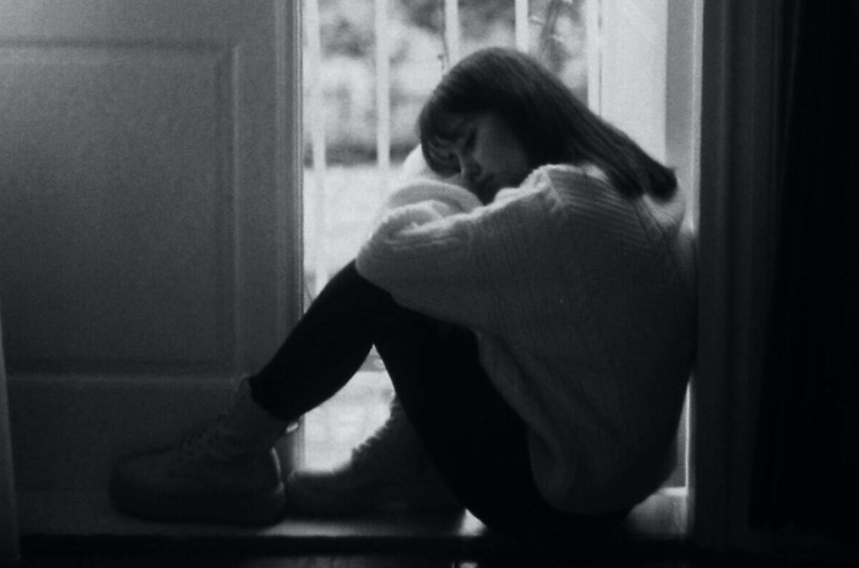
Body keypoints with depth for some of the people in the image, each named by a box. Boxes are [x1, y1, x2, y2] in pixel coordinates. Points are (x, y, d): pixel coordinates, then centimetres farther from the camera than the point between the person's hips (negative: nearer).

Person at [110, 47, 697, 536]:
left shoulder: (557, 208, -23)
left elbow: (390, 251, -19)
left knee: (376, 284, -5)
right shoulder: (648, 194, 6)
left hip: (545, 493, -9)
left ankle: (237, 456, 7)